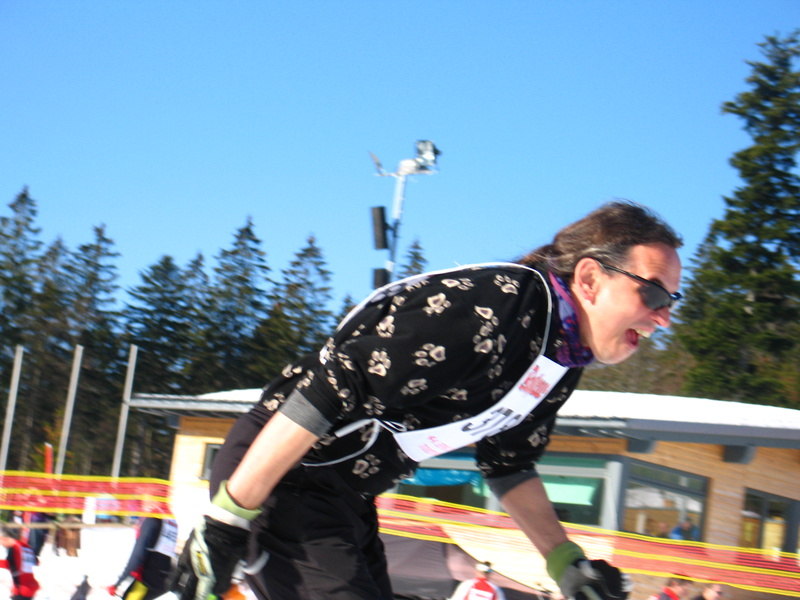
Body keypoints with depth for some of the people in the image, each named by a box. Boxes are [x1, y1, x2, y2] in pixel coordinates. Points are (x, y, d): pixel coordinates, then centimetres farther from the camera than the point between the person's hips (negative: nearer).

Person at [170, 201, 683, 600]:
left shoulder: (562, 362, 4)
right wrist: (226, 519, -26)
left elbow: (508, 464, 18)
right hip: (281, 476, -10)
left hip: (346, 499, 10)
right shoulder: (484, 307, -26)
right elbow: (327, 389, -28)